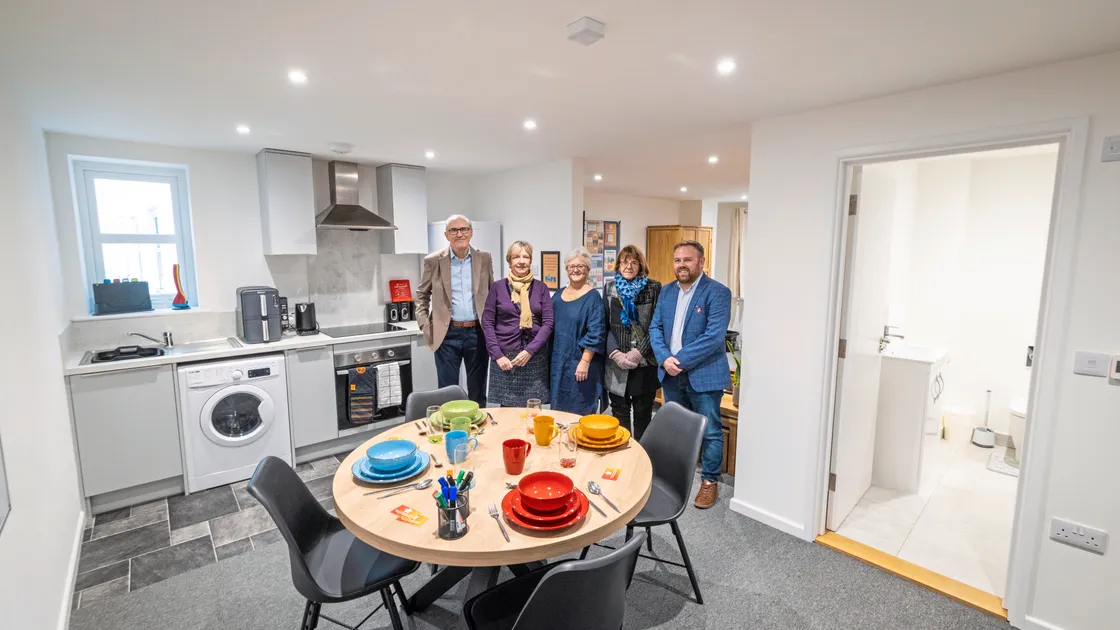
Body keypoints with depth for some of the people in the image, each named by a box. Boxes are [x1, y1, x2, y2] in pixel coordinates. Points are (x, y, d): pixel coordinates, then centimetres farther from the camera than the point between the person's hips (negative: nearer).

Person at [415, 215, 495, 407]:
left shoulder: (484, 258, 2)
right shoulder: (433, 260, -2)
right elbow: (421, 295, 8)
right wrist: (425, 324, -2)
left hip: (477, 332, 1)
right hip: (447, 334, -1)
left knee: (478, 390, 13)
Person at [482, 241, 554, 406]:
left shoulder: (540, 287, 5)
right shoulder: (497, 287, 3)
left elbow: (548, 323, 0)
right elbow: (487, 322, 1)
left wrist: (530, 350, -11)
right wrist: (497, 355, -8)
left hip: (535, 357, 1)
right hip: (504, 356, 0)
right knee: (506, 408, 2)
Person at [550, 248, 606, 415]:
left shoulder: (593, 297, -9)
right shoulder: (558, 295, 9)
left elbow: (596, 333, -15)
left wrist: (585, 362, -19)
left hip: (580, 363, -6)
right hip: (558, 362, 6)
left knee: (580, 413, 3)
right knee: (559, 408, 16)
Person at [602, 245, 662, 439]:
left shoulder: (654, 288, 1)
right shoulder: (609, 289, 8)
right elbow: (605, 326, 4)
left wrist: (638, 352, -13)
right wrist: (615, 353, -10)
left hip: (645, 363, -1)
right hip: (616, 363, 2)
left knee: (643, 415, 9)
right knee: (619, 414, 8)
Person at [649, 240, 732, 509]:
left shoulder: (718, 292, -10)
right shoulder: (666, 291, 9)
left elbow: (714, 335, -19)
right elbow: (655, 328, 5)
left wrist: (681, 361, -20)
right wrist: (665, 358, -12)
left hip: (703, 374, -5)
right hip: (671, 374, 6)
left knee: (710, 431, 6)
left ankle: (709, 482, 24)